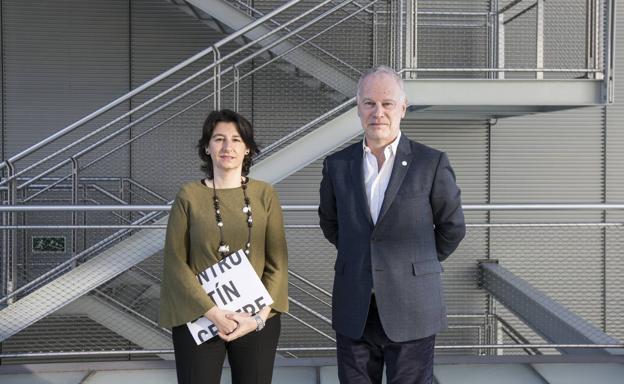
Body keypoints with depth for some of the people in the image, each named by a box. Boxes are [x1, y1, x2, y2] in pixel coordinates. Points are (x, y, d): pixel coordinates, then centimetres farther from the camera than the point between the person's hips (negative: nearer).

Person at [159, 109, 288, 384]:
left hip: (256, 320, 1)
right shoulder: (189, 195, -2)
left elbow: (277, 262, 1)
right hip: (199, 318, -1)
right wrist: (213, 313, -13)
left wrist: (261, 317, -9)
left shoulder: (264, 195, 1)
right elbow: (175, 261, -4)